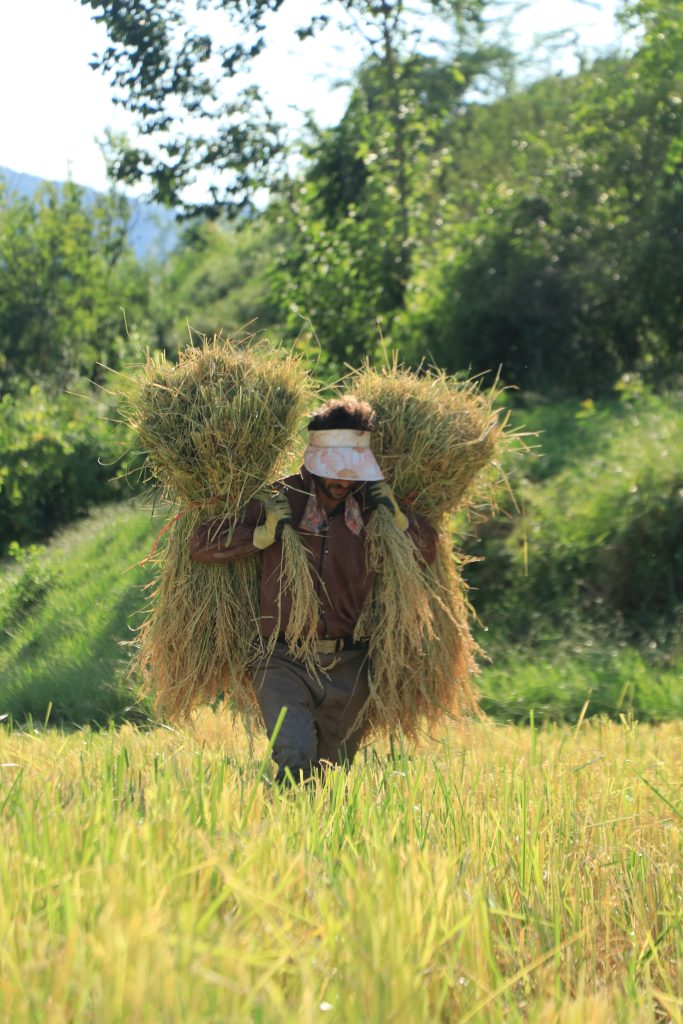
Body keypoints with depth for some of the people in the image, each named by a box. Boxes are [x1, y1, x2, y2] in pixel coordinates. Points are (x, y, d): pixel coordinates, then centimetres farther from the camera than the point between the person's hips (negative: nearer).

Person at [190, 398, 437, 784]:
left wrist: (397, 516, -1)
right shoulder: (278, 501, -2)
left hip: (349, 669, 3)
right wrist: (262, 535, -14)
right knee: (296, 762, -26)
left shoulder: (370, 509, 5)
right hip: (286, 663, -3)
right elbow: (202, 546, 0)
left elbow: (428, 550, 19)